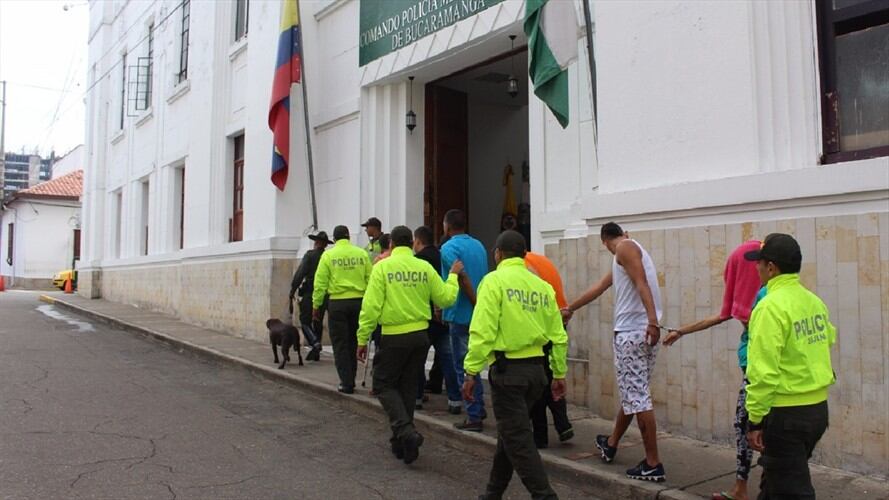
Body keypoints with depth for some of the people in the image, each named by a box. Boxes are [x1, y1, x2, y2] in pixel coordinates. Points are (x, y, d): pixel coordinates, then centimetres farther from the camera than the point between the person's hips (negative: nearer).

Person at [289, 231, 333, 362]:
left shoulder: (310, 255, -6)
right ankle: (316, 352, 14)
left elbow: (300, 273, -12)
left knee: (305, 321, 2)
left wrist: (293, 290, -8)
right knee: (318, 322, 12)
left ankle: (315, 342, -19)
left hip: (309, 293, -5)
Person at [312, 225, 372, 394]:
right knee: (353, 343, 16)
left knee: (340, 344, 5)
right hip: (359, 301, 3)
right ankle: (350, 380, 24)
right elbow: (370, 279, 2)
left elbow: (320, 283, -3)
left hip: (338, 302, -3)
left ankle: (346, 383, 3)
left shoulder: (328, 255, -2)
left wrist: (316, 305, 4)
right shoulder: (362, 253, 3)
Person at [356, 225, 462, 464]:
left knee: (383, 384, 11)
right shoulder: (425, 267, 1)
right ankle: (402, 443, 26)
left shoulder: (382, 267, -8)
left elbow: (371, 306, -12)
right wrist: (453, 276, 22)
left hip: (394, 337, -4)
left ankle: (405, 431, -9)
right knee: (408, 387, 17)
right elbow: (446, 298, 5)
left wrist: (363, 339, -5)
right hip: (420, 335, 4)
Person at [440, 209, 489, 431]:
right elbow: (484, 278, 13)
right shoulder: (478, 245, 11)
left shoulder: (449, 248, -12)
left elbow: (463, 278, -22)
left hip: (461, 315, -7)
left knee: (464, 366, 1)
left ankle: (474, 417, 4)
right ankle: (479, 408, 25)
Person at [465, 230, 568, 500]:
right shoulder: (543, 286, 8)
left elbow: (482, 330, -16)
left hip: (507, 368, -7)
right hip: (536, 368, 7)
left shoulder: (494, 280, -8)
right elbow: (558, 335, 8)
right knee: (510, 431, 20)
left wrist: (471, 372, -12)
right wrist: (559, 373, 17)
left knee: (517, 439, 1)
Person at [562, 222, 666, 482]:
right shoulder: (631, 251, 26)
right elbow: (598, 288, 34)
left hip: (632, 332, -10)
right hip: (641, 331, 10)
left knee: (637, 397, -6)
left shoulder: (625, 248, -2)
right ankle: (611, 444, 37)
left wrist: (652, 320, -29)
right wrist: (570, 309, 42)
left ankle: (653, 465, -1)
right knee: (632, 393, 20)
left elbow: (642, 284, -18)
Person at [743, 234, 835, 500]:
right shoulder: (814, 301, 6)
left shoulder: (771, 306, -18)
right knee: (777, 477, 24)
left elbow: (763, 371, -21)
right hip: (818, 407, 8)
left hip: (786, 413, -8)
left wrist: (755, 419, -15)